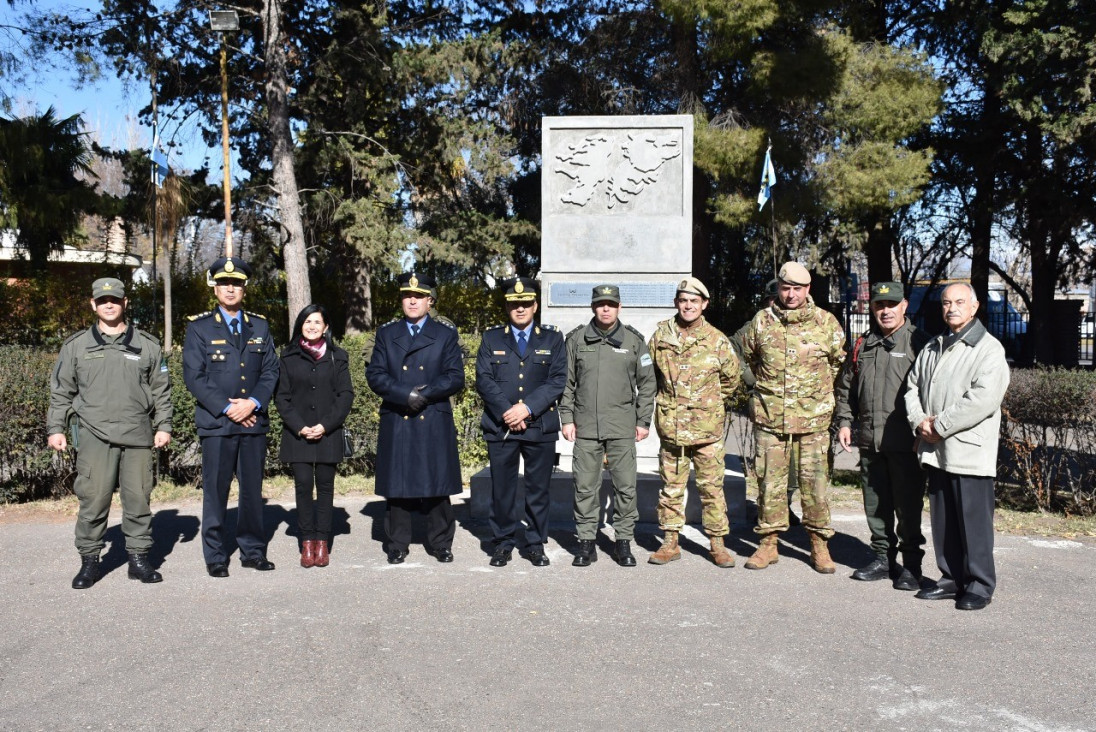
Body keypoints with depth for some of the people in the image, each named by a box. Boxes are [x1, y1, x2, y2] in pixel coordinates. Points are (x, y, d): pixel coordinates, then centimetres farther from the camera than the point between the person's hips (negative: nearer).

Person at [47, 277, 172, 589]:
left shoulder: (147, 345, 10)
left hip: (137, 436, 1)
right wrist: (56, 428, 6)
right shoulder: (76, 346, 10)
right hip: (94, 435, -1)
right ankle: (89, 560, 11)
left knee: (138, 499, 3)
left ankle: (139, 558, 13)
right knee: (93, 499, -2)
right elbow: (61, 391, 12)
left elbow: (161, 390, 12)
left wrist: (163, 425, 5)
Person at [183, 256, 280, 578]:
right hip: (216, 423, -3)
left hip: (254, 421, 3)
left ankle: (253, 550, 20)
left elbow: (271, 371, 7)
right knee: (215, 491, 1)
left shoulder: (260, 327, 12)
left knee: (253, 489, 9)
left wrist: (253, 403, -9)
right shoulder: (199, 327, 3)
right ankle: (215, 557, 12)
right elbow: (194, 376, -4)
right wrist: (226, 408, -12)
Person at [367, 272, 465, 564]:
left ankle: (440, 543, 15)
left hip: (435, 423, -1)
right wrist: (405, 395, -13)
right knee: (396, 485, 4)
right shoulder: (386, 333, 11)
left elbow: (455, 378, 0)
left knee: (437, 484, 3)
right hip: (396, 422, 1)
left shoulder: (446, 334, 8)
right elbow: (375, 375, 2)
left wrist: (425, 394, -14)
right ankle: (397, 545, 15)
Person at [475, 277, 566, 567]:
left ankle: (536, 545, 18)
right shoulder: (491, 338, 10)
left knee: (538, 489, 6)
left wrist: (527, 407, -14)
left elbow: (557, 380, -2)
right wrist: (506, 412, -13)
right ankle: (503, 544, 17)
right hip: (500, 426, 0)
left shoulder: (552, 338, 8)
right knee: (502, 489, 4)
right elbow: (483, 380, 0)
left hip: (541, 427, 0)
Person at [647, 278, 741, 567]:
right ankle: (670, 543, 19)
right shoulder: (661, 335, 4)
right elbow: (649, 375, 17)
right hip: (671, 426, 2)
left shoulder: (717, 340, -1)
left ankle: (718, 544, 15)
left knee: (711, 487, 4)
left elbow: (731, 379, 11)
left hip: (707, 427, -2)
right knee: (671, 487, 9)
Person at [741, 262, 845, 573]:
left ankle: (819, 544, 16)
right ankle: (768, 542, 17)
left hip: (813, 417, -1)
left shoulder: (826, 323, 1)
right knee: (770, 480, 6)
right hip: (770, 416, 1)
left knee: (814, 481, 3)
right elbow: (750, 355, 20)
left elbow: (839, 360, 16)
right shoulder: (761, 321, 3)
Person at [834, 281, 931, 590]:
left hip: (905, 442, -5)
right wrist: (844, 422, 13)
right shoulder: (862, 344, 15)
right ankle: (882, 557, 26)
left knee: (908, 505, 1)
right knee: (876, 504, 13)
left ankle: (911, 564, 13)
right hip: (870, 440, 6)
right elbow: (846, 387, 22)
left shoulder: (918, 342, -2)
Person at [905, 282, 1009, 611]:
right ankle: (951, 579, 25)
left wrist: (939, 425, -16)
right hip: (935, 449, 7)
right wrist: (919, 420, -2)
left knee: (974, 521, -1)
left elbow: (983, 399, -19)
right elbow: (912, 386, 17)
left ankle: (980, 585, 11)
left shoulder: (989, 349, -7)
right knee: (942, 520, 13)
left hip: (969, 452, -7)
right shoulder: (932, 348, 18)